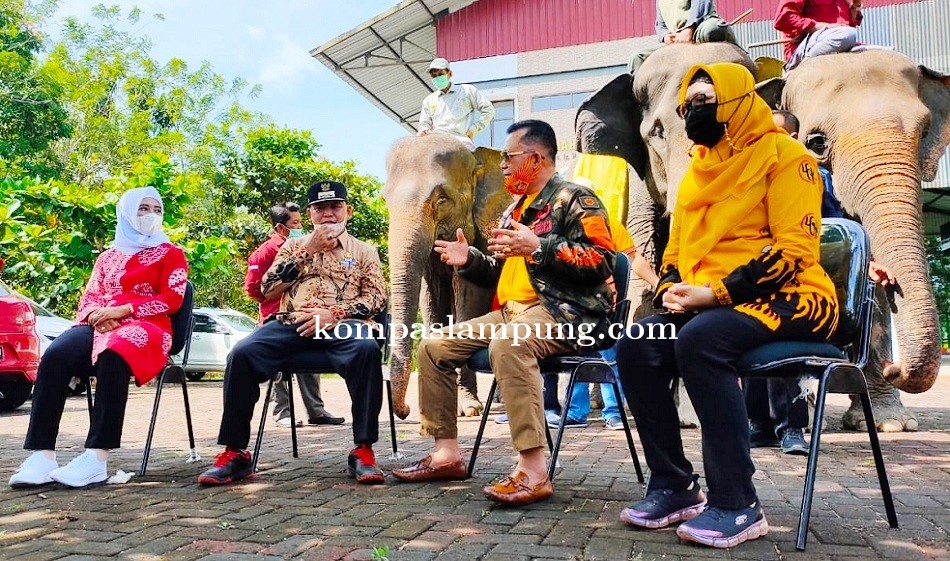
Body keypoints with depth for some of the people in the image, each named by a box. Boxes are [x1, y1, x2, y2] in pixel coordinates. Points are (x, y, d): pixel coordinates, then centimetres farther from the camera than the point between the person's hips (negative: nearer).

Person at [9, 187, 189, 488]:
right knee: (55, 356, -29)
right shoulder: (107, 256, 26)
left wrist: (121, 310, -12)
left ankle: (97, 458, -44)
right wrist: (98, 314, -6)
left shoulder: (170, 253, 13)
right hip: (100, 325, 4)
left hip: (143, 327, -4)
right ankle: (43, 454, -34)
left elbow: (171, 299, 0)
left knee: (112, 358, -40)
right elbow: (88, 298, 19)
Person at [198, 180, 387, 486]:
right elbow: (268, 290, 8)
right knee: (242, 353, -25)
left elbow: (376, 298, 5)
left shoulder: (363, 250, 18)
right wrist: (309, 249, 2)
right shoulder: (294, 245, 22)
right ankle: (234, 452, -13)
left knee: (367, 349, -36)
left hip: (342, 326, -2)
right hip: (292, 324, 2)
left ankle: (363, 450, -29)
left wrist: (334, 313, -12)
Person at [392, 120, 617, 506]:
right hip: (512, 311, 9)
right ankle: (447, 452, 3)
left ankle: (533, 471, -36)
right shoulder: (515, 209, 22)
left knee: (507, 343, -40)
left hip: (564, 311, -9)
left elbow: (602, 262, -17)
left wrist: (538, 248, -24)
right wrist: (469, 261, 10)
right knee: (433, 345, 1)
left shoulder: (574, 199, -3)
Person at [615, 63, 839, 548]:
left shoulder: (783, 155, -3)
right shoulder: (697, 171, 19)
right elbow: (676, 249, 20)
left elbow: (794, 249, -13)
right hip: (702, 305, 7)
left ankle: (737, 504, -24)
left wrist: (716, 291, -20)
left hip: (789, 299, -6)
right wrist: (672, 289, -3)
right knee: (635, 345, -18)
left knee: (700, 339, -35)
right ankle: (673, 487, -8)